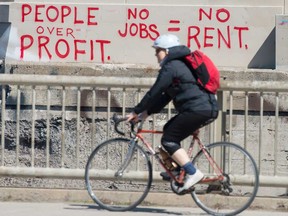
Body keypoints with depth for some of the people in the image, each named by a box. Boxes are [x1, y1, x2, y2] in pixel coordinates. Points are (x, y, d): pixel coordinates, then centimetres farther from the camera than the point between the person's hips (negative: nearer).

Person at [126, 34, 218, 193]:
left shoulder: (171, 67, -7)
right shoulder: (180, 65, 24)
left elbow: (154, 93, -7)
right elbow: (165, 95, 24)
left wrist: (136, 112, 1)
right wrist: (147, 112, 18)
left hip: (198, 110, -10)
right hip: (208, 109, 10)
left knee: (168, 140, -5)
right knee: (168, 129, 20)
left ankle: (193, 173, -14)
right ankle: (181, 169, 18)